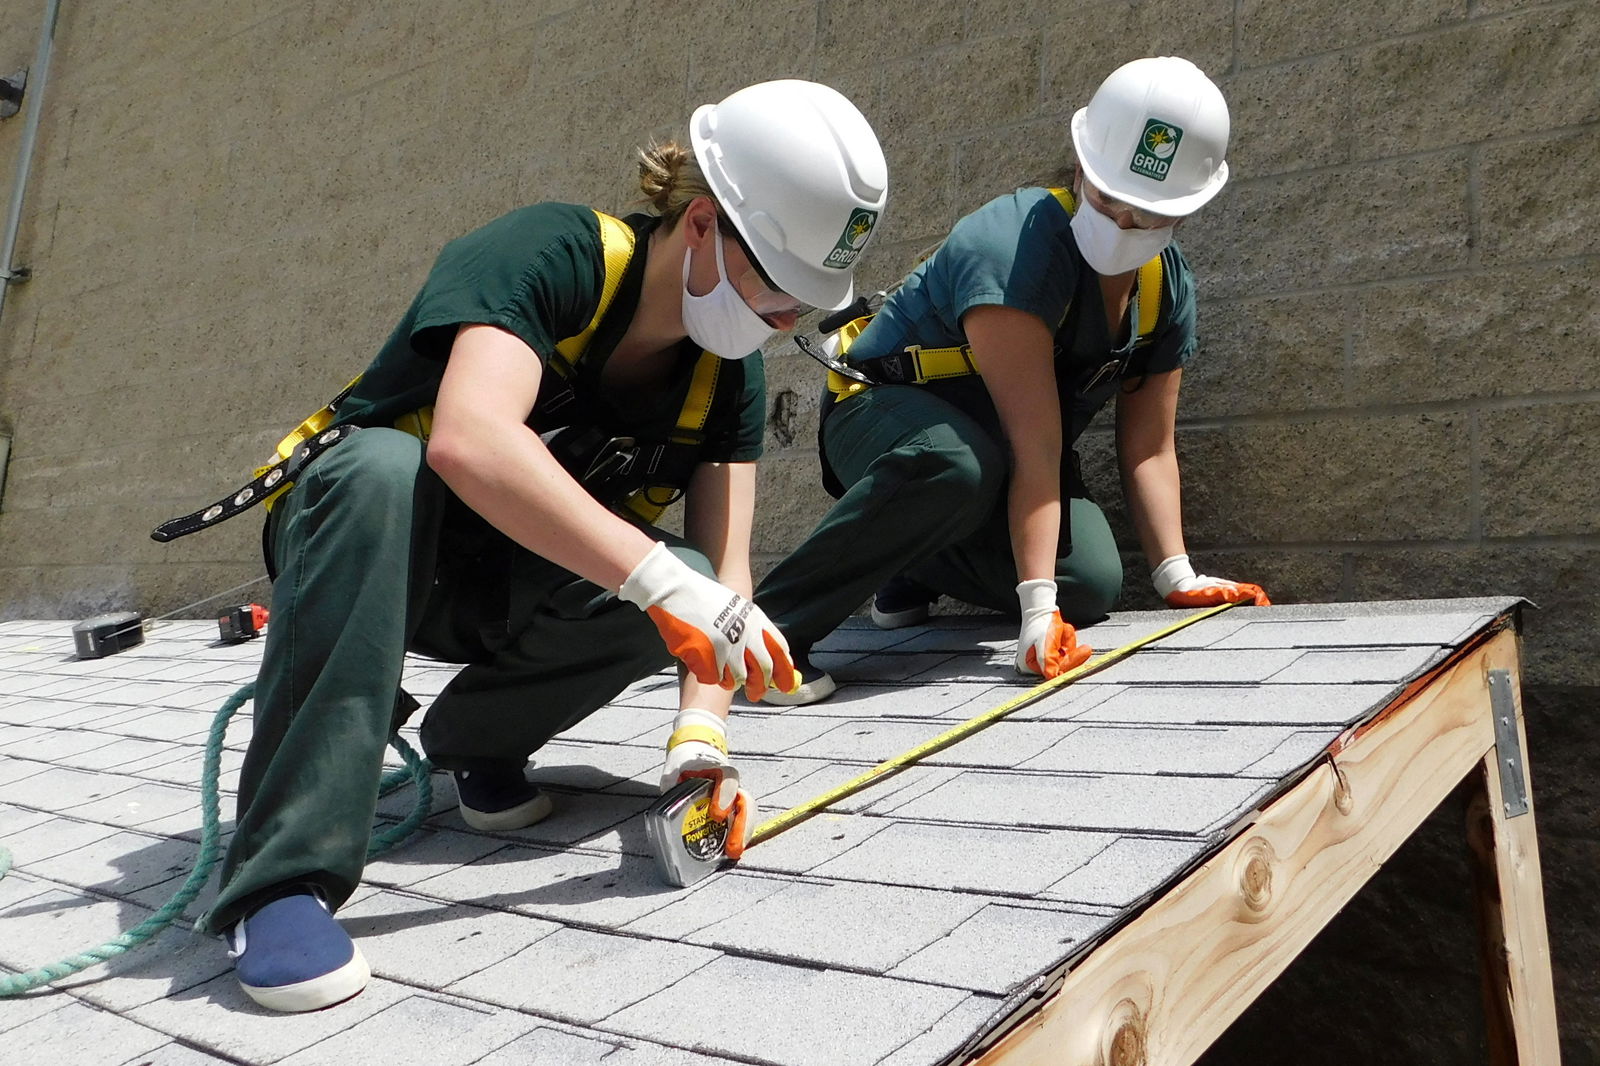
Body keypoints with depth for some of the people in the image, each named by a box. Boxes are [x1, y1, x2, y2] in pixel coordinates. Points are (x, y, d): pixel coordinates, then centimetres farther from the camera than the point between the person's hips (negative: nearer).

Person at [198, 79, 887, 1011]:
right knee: (382, 467, -38)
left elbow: (721, 575, -14)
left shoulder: (729, 372, -8)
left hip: (512, 587, 4)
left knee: (677, 582, -26)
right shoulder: (551, 255, -25)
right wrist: (661, 580, -46)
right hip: (363, 533, -3)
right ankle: (284, 877, -32)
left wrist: (701, 733, -30)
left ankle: (478, 739, 1)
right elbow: (470, 442, -44)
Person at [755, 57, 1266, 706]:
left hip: (994, 450, 7)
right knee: (957, 465, -42)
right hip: (882, 413, -7)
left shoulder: (1168, 287, -4)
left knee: (1092, 584, -12)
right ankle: (768, 624, -28)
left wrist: (1178, 577, -12)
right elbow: (1035, 446, -36)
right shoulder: (1014, 248, -30)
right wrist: (1037, 608, -38)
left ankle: (914, 565, 15)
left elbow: (1147, 447, -3)